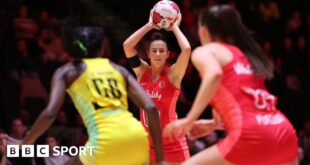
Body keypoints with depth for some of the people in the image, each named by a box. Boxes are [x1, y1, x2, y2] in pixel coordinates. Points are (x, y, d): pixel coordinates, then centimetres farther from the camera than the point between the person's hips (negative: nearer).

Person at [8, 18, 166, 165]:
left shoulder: (67, 71, 17)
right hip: (137, 137, 4)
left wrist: (25, 143, 14)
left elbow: (50, 113, 0)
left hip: (107, 140, -4)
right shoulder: (118, 69, 25)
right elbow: (151, 108, 12)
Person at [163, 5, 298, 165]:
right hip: (284, 133, 7)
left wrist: (189, 120, -12)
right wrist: (213, 124, 35)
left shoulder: (204, 51, 8)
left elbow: (215, 74, -16)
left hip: (251, 136, -7)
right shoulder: (246, 54, 28)